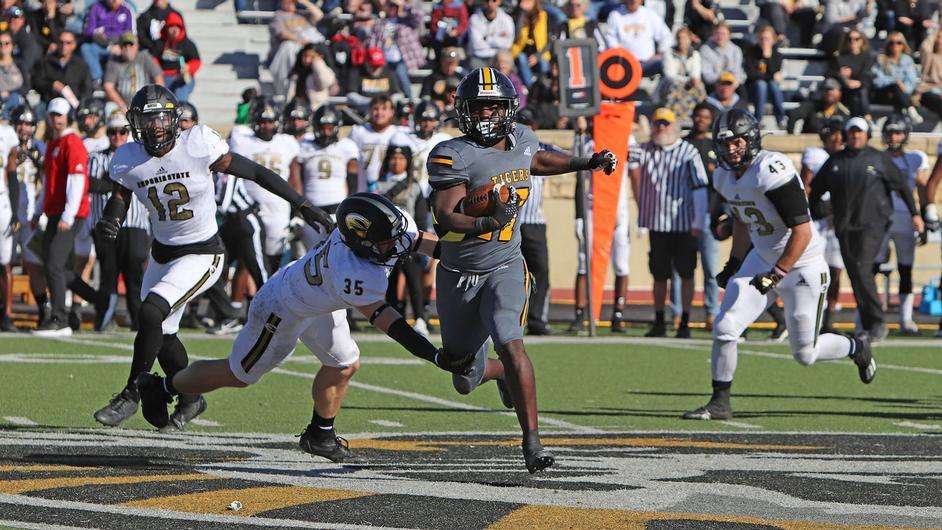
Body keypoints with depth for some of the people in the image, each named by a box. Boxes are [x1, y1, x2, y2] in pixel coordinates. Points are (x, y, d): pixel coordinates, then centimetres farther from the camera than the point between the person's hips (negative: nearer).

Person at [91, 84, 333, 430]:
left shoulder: (198, 145, -20)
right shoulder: (128, 160, -9)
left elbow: (252, 172, -13)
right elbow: (118, 199, 2)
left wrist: (301, 204, -10)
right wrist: (108, 224, -24)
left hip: (202, 255, -5)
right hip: (162, 254, 5)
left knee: (151, 312, -22)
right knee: (162, 335, 13)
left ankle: (132, 394, -9)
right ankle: (190, 400, 38)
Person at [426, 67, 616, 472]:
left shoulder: (521, 140, -1)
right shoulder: (453, 155, -19)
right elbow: (446, 217, -28)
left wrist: (587, 163, 18)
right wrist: (485, 224, -46)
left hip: (504, 268, 1)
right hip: (458, 275, -1)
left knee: (509, 344, -26)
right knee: (465, 380, 14)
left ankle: (532, 441, -20)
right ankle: (502, 373, 51)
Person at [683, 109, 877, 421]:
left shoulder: (772, 170, -26)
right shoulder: (725, 176, 1)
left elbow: (803, 232, -26)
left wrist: (775, 275, -26)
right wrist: (734, 264, 19)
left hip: (801, 264, -7)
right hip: (761, 260, 7)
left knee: (805, 354, 2)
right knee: (725, 328, -8)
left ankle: (856, 349, 32)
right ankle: (720, 404, 4)